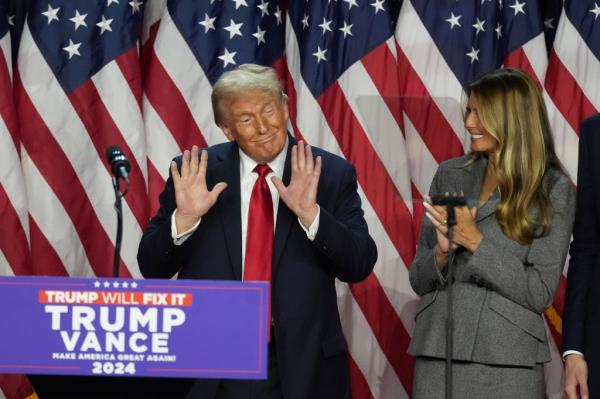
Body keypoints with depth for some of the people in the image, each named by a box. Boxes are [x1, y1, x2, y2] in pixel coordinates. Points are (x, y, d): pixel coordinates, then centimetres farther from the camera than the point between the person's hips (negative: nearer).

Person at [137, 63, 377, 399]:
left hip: (303, 364, 0)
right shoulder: (195, 172, -1)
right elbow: (152, 268, -1)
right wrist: (184, 218, -19)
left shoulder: (331, 174, -2)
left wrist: (310, 214, -22)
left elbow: (360, 267, -8)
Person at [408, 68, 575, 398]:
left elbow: (540, 294, -8)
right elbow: (419, 280, 10)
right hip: (436, 357, 3)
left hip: (508, 364, -3)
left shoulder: (553, 189, -4)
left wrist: (475, 241, -13)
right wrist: (442, 252, -10)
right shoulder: (450, 175, 6)